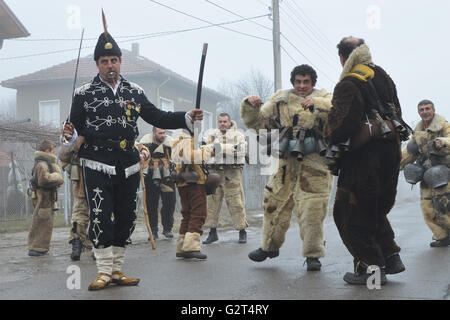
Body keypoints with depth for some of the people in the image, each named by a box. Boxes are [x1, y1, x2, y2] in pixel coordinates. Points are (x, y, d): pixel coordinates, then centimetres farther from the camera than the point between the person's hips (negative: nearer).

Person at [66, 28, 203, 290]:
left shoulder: (135, 92, 11)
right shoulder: (85, 94, 3)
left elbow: (157, 117, 12)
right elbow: (75, 128, 8)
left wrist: (187, 118, 3)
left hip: (129, 168, 4)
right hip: (98, 167, -3)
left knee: (126, 219, 7)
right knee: (100, 218, -6)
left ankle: (117, 269, 19)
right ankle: (104, 271, 6)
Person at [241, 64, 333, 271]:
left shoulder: (323, 98, 4)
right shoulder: (280, 100, 13)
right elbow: (258, 122, 13)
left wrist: (317, 104, -33)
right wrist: (250, 107, -6)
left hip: (315, 164, -3)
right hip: (287, 163, 4)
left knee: (312, 210, -6)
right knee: (275, 204, 10)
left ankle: (313, 254, 9)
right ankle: (270, 246, 29)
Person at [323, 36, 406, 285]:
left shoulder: (348, 85, -15)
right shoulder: (383, 77, 12)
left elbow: (340, 123, -22)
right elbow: (396, 112, 18)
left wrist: (330, 136, -1)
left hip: (363, 157, -8)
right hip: (390, 151, 8)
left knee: (351, 213, 3)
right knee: (376, 209, 22)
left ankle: (370, 267, 3)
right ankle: (391, 257, 20)